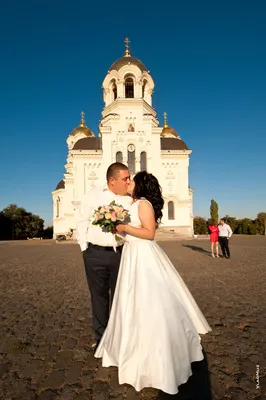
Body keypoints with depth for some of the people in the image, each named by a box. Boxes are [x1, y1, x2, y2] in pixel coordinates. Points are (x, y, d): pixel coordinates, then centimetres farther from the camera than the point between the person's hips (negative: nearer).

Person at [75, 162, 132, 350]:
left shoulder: (131, 199, 1)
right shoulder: (94, 195, 0)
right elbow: (81, 220, 5)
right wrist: (84, 246, 2)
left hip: (120, 253, 1)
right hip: (95, 253, 0)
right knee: (99, 295, 12)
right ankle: (101, 336, 29)